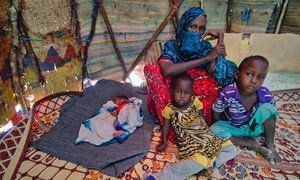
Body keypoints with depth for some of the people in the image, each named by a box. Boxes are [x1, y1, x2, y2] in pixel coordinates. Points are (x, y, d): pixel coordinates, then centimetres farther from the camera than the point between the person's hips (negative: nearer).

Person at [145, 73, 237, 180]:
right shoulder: (169, 109, -7)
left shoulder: (195, 102, -2)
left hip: (205, 134, 5)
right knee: (198, 162, -32)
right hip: (189, 141, -5)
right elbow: (166, 126, 7)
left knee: (232, 150, 1)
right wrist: (164, 142, 6)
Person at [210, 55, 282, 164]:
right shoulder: (227, 93, -30)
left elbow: (271, 115, -1)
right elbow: (216, 115, -15)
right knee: (214, 129, -29)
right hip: (232, 128, -1)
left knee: (267, 107, -22)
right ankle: (252, 144, -18)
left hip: (253, 128, 1)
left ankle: (269, 144, -4)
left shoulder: (265, 95, -22)